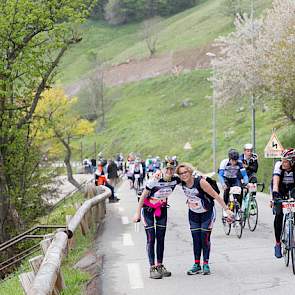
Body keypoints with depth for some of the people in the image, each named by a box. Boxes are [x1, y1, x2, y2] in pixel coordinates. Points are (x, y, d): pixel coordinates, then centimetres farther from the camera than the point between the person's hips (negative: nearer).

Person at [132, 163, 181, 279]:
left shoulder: (175, 180, -15)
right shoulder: (155, 180, -28)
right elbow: (143, 196, -17)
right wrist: (137, 213, -13)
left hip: (162, 208, 5)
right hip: (148, 208, -5)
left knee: (161, 238, 7)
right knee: (151, 238, -7)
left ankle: (160, 265, 17)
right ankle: (152, 268, -5)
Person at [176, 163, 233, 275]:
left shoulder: (200, 182, -27)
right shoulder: (183, 183, -12)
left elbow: (216, 196, -22)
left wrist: (226, 209, -22)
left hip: (207, 213, -5)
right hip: (193, 213, 5)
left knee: (205, 238, -4)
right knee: (196, 239, 4)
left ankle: (206, 264, 6)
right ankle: (197, 264, 11)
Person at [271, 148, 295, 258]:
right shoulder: (279, 165, -30)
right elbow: (276, 180, -41)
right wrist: (275, 192, -58)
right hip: (279, 188, -1)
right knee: (279, 214, -14)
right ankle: (278, 244, -8)